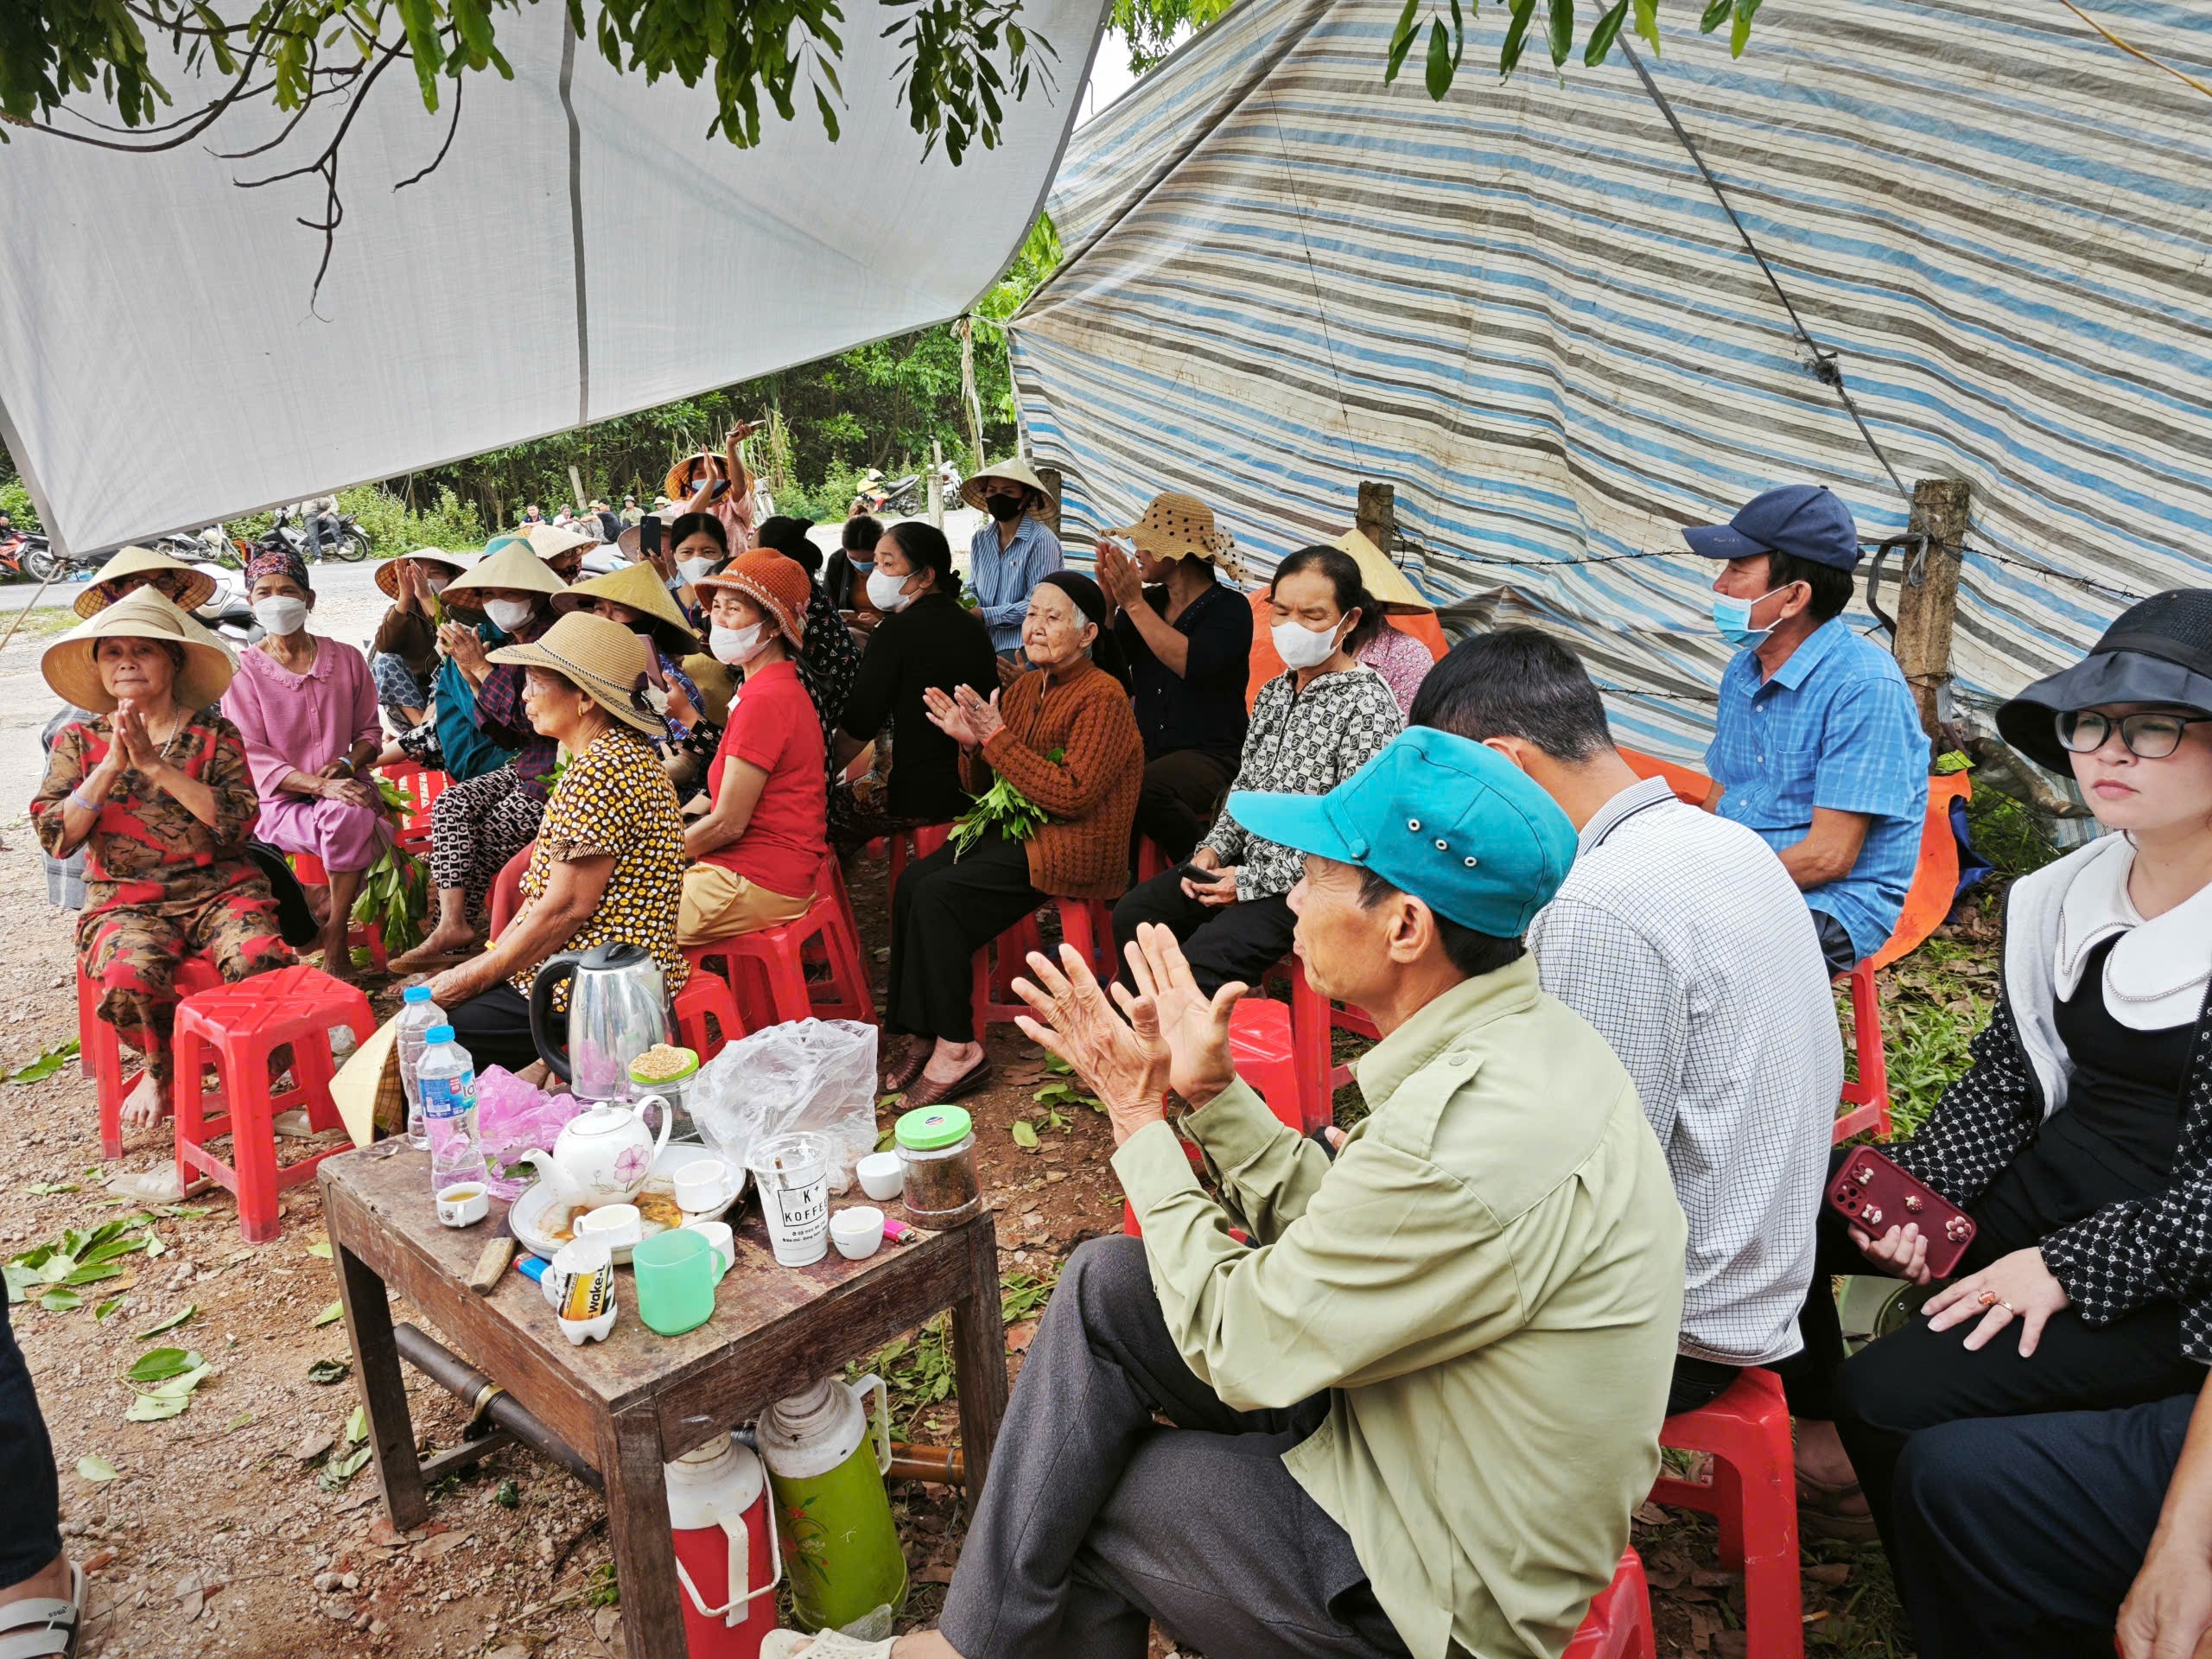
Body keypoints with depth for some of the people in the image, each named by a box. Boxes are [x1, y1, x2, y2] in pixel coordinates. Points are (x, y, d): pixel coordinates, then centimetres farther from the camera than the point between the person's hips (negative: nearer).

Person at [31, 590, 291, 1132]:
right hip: (124, 900, 1)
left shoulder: (215, 735, 4)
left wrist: (153, 763, -16)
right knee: (130, 976, -32)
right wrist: (112, 764, -11)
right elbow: (55, 835, -2)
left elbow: (237, 821, -11)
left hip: (218, 888, -1)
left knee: (259, 962, -31)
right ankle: (160, 1069, 2)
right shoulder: (79, 741, 10)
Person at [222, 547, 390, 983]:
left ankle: (334, 934, -16)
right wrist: (320, 786, -22)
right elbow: (253, 758, -7)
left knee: (358, 816, -34)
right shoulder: (242, 672, 1)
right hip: (281, 804, -3)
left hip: (346, 787, 3)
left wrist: (347, 763, -9)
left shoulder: (345, 658, 11)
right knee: (349, 819, -35)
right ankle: (336, 937, -19)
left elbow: (369, 732, 15)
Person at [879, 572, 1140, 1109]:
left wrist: (997, 737, -21)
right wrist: (970, 742, -6)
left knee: (938, 894, -23)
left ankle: (957, 1049, -12)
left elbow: (1071, 795, -21)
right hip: (1011, 829, 8)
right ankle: (925, 1034, -7)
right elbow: (982, 787, 16)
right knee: (911, 882, -14)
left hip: (1072, 846, -8)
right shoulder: (1024, 687, 13)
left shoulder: (1103, 697, -11)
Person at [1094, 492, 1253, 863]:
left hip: (1210, 754, -5)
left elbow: (1192, 664, -22)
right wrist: (1107, 598, -8)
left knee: (1144, 788, -34)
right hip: (1148, 749, 5)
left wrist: (1133, 604, -19)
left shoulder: (1229, 608, -4)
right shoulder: (1148, 600, 12)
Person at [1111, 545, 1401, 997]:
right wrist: (1214, 849, 0)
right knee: (1134, 913, -2)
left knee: (1201, 962, -25)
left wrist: (1253, 882, -18)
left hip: (1309, 884, -8)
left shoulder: (1368, 705, -16)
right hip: (1249, 859, 8)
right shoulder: (1275, 692, 10)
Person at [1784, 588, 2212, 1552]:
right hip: (2042, 1185, 7)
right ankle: (1823, 1438, 23)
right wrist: (1913, 1193, -6)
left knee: (1895, 1397, -20)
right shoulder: (2069, 895, 4)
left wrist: (2070, 1266, -22)